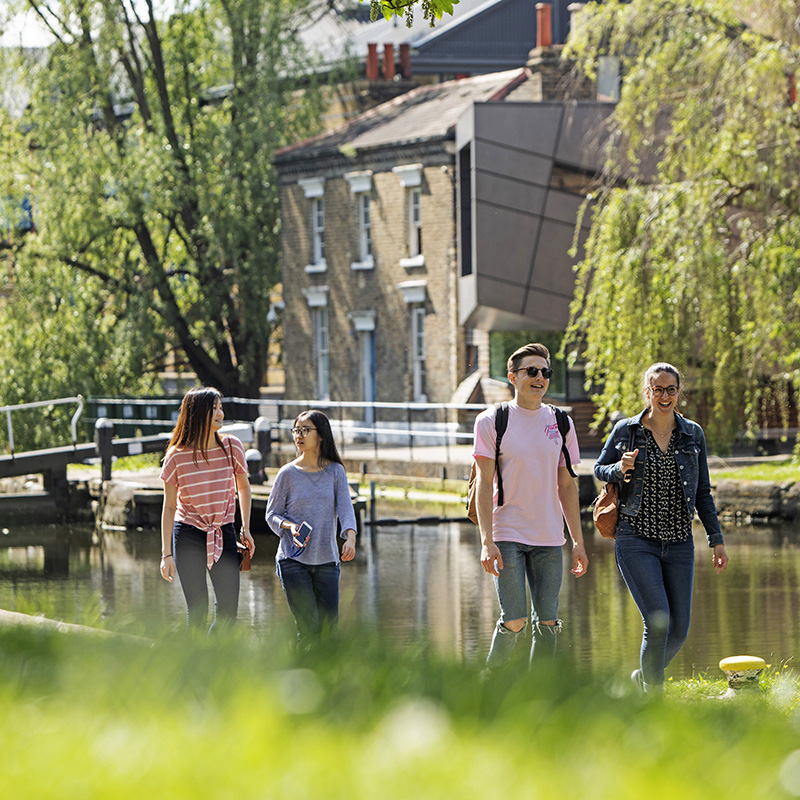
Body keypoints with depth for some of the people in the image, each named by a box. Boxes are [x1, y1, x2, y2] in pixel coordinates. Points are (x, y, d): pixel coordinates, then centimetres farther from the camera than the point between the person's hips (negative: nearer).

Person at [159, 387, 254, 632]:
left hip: (224, 535, 3)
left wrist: (246, 528, 12)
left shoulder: (232, 447, -3)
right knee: (197, 611, -6)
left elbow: (243, 486, 15)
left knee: (227, 611, -4)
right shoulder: (176, 456, -9)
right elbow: (169, 507, -3)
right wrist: (166, 554, -5)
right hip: (188, 535, -2)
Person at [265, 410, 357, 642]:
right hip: (293, 560, -2)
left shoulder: (336, 471, 5)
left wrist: (350, 538, -24)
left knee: (329, 622, 1)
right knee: (308, 627, -9)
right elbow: (272, 514, 5)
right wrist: (289, 526, -17)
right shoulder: (288, 473, 1)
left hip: (327, 560, 2)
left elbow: (345, 507, -5)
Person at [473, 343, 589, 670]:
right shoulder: (492, 421, -2)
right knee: (514, 621, -11)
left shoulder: (560, 423, 9)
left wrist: (578, 542, 8)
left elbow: (567, 486, 13)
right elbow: (485, 485, -5)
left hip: (549, 538, 4)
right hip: (507, 535, -4)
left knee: (547, 622, 0)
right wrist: (487, 542, -13)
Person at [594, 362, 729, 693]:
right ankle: (652, 695, -3)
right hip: (637, 542, -3)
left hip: (679, 543, 3)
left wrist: (716, 540, 10)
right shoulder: (625, 431, -1)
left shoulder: (693, 434, 7)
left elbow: (703, 492, 13)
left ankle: (644, 675, 30)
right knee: (658, 621, -17)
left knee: (679, 631, 2)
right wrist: (620, 469, -12)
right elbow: (600, 468, 11)